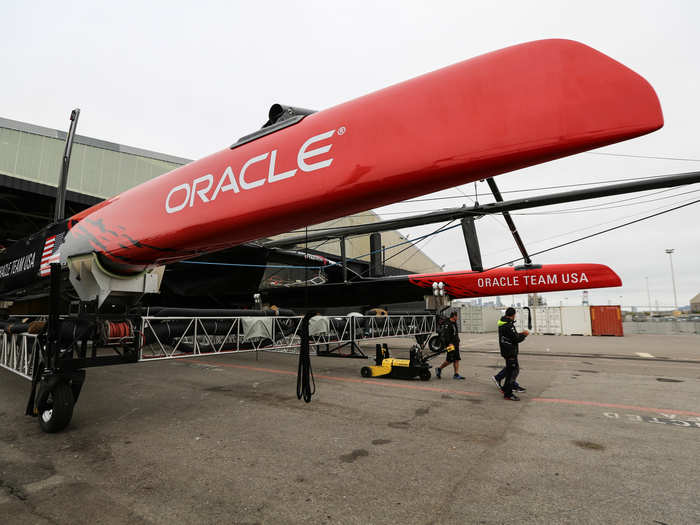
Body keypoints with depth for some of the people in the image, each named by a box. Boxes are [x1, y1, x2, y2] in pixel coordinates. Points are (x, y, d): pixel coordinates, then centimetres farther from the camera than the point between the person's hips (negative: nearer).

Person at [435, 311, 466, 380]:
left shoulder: (454, 324, 16)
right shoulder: (448, 324, -15)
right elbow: (445, 335, -22)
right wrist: (449, 343, -27)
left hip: (456, 345, 9)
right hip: (451, 345, -9)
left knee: (457, 360, 5)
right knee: (449, 360, -6)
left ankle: (456, 374, 7)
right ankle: (439, 369, 11)